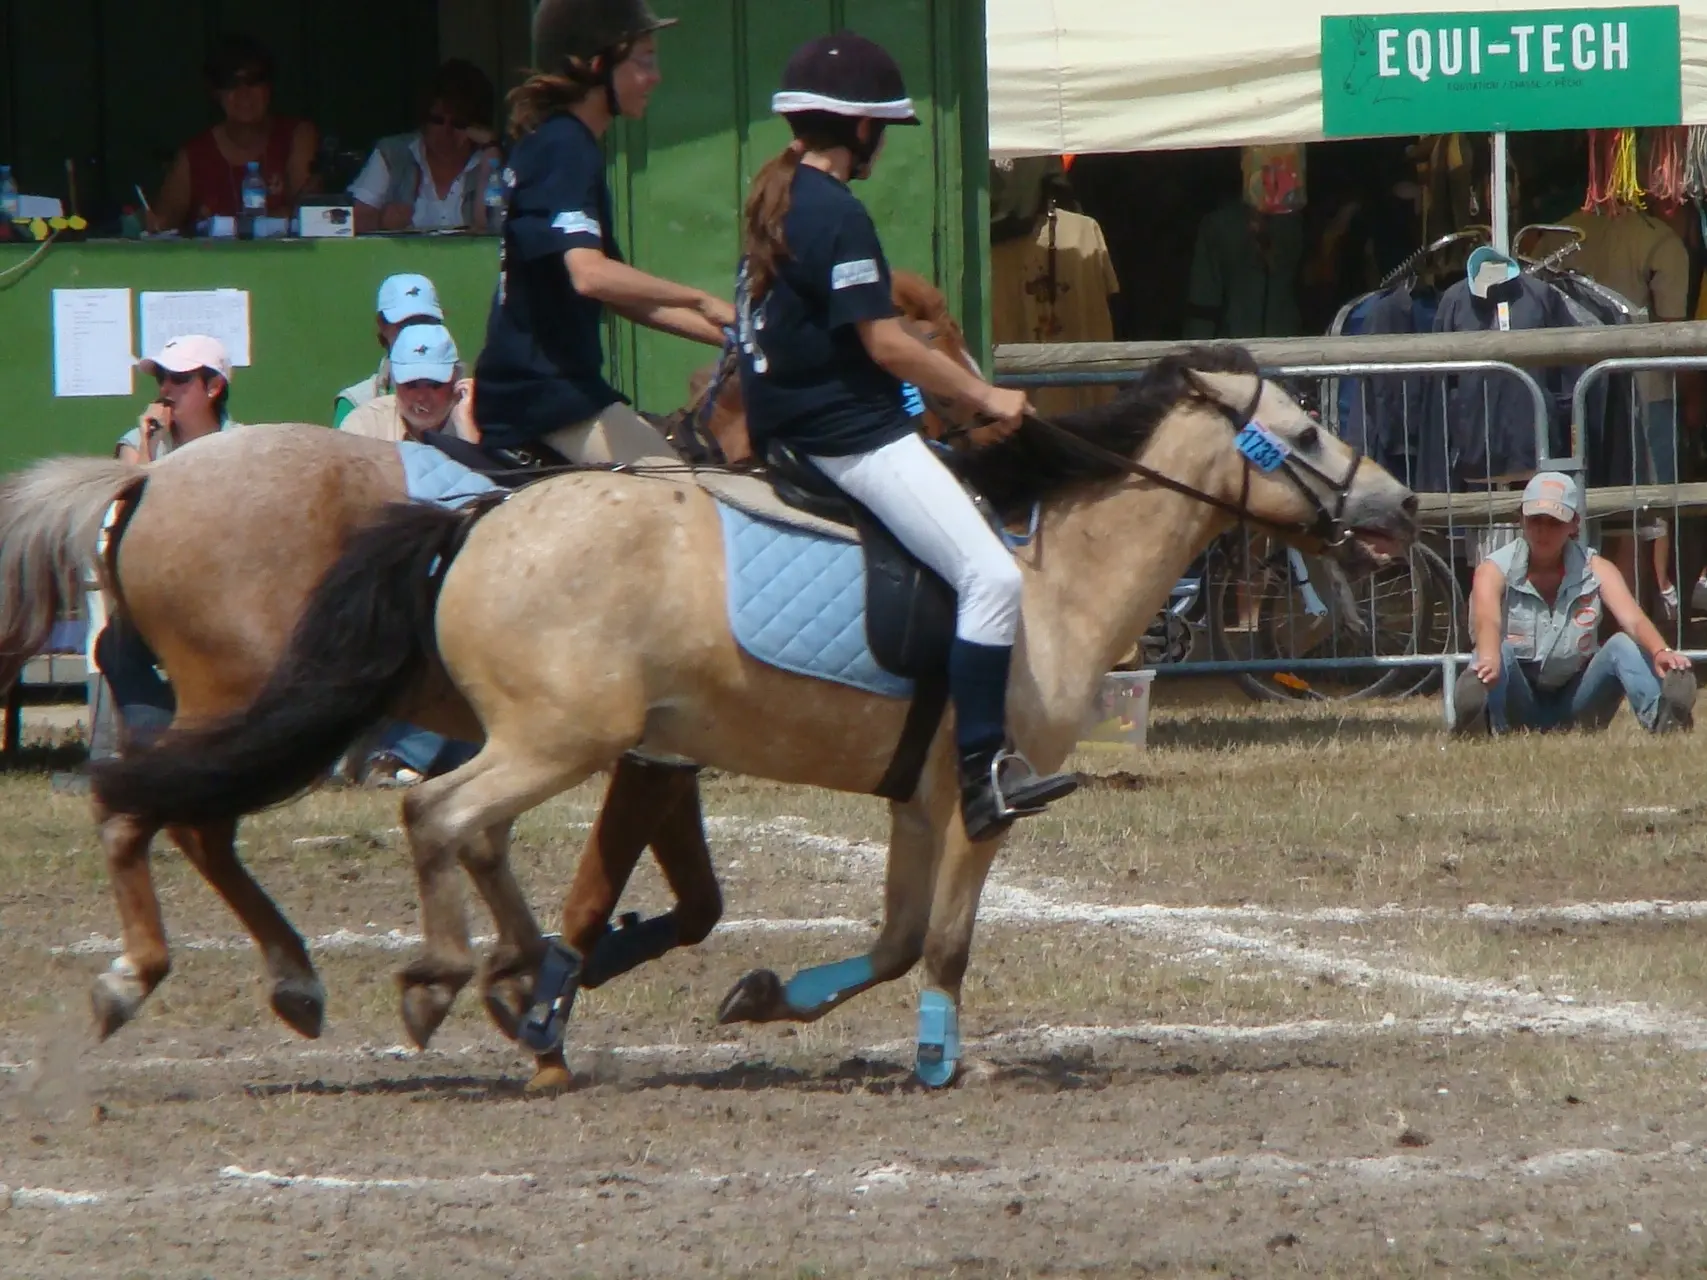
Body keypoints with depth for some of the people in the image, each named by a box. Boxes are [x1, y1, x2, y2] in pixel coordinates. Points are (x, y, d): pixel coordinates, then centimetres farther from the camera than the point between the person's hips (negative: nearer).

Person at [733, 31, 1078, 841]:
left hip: (790, 431, 11)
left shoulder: (774, 201, 13)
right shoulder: (838, 214, -16)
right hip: (854, 435, -11)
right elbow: (884, 344, -18)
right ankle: (979, 769, -25)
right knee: (992, 575, -19)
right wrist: (984, 396, -8)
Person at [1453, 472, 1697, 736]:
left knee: (1622, 646, -23)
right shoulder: (1494, 570, -7)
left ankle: (1664, 721, -53)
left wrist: (1660, 653, -43)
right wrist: (1489, 661, -55)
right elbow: (1487, 622, -31)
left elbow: (1634, 621, -18)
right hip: (1519, 709, -2)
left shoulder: (1596, 570, 0)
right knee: (1501, 651, -31)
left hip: (1574, 710, 2)